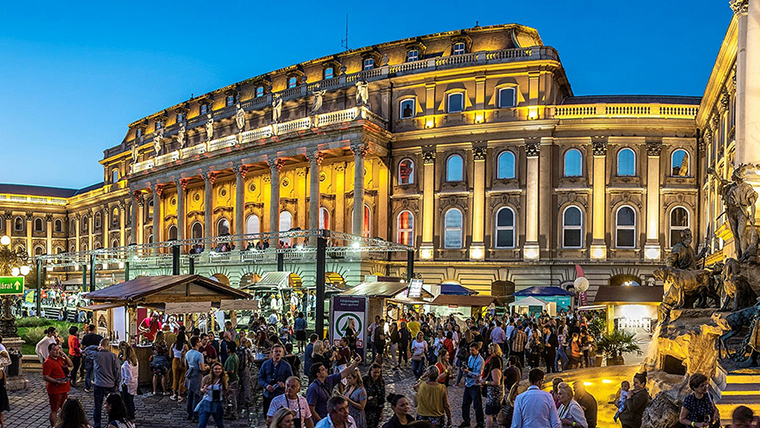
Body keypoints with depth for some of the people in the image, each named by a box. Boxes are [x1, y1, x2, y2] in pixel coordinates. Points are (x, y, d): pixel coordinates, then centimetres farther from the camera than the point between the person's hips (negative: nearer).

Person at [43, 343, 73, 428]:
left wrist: (64, 355, -1)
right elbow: (45, 377, -20)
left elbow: (71, 365, 12)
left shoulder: (60, 358, 8)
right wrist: (58, 381, -23)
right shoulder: (48, 362, -16)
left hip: (64, 389, 8)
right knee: (54, 410, 2)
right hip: (55, 390, -8)